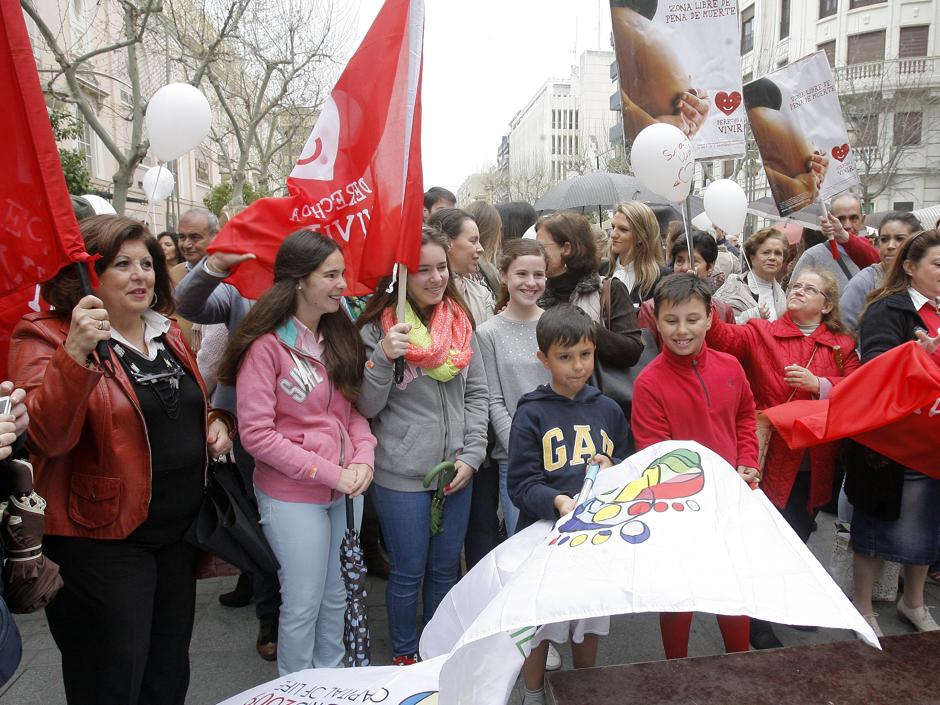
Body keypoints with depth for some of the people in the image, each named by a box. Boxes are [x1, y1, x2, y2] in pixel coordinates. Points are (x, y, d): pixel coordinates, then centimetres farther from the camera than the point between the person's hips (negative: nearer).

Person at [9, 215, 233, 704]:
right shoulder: (47, 337, -12)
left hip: (178, 531, 7)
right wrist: (76, 354, -39)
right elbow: (48, 438, -27)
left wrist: (216, 421, 1)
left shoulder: (168, 335, 8)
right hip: (102, 541, -6)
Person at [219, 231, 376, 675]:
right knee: (304, 602, 9)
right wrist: (331, 473, -18)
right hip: (293, 496, -6)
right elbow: (257, 435, -18)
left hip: (346, 490, 6)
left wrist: (363, 458, -10)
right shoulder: (266, 346, -16)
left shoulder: (340, 336, 4)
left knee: (338, 595, 20)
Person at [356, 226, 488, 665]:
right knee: (408, 572, 11)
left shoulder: (460, 322, 3)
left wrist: (471, 455, -3)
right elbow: (366, 406, -10)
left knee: (445, 567, 18)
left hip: (456, 470, 4)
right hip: (401, 474, -4)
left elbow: (477, 393, 6)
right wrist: (384, 357, -26)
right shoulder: (377, 329, -10)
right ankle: (405, 655, 35)